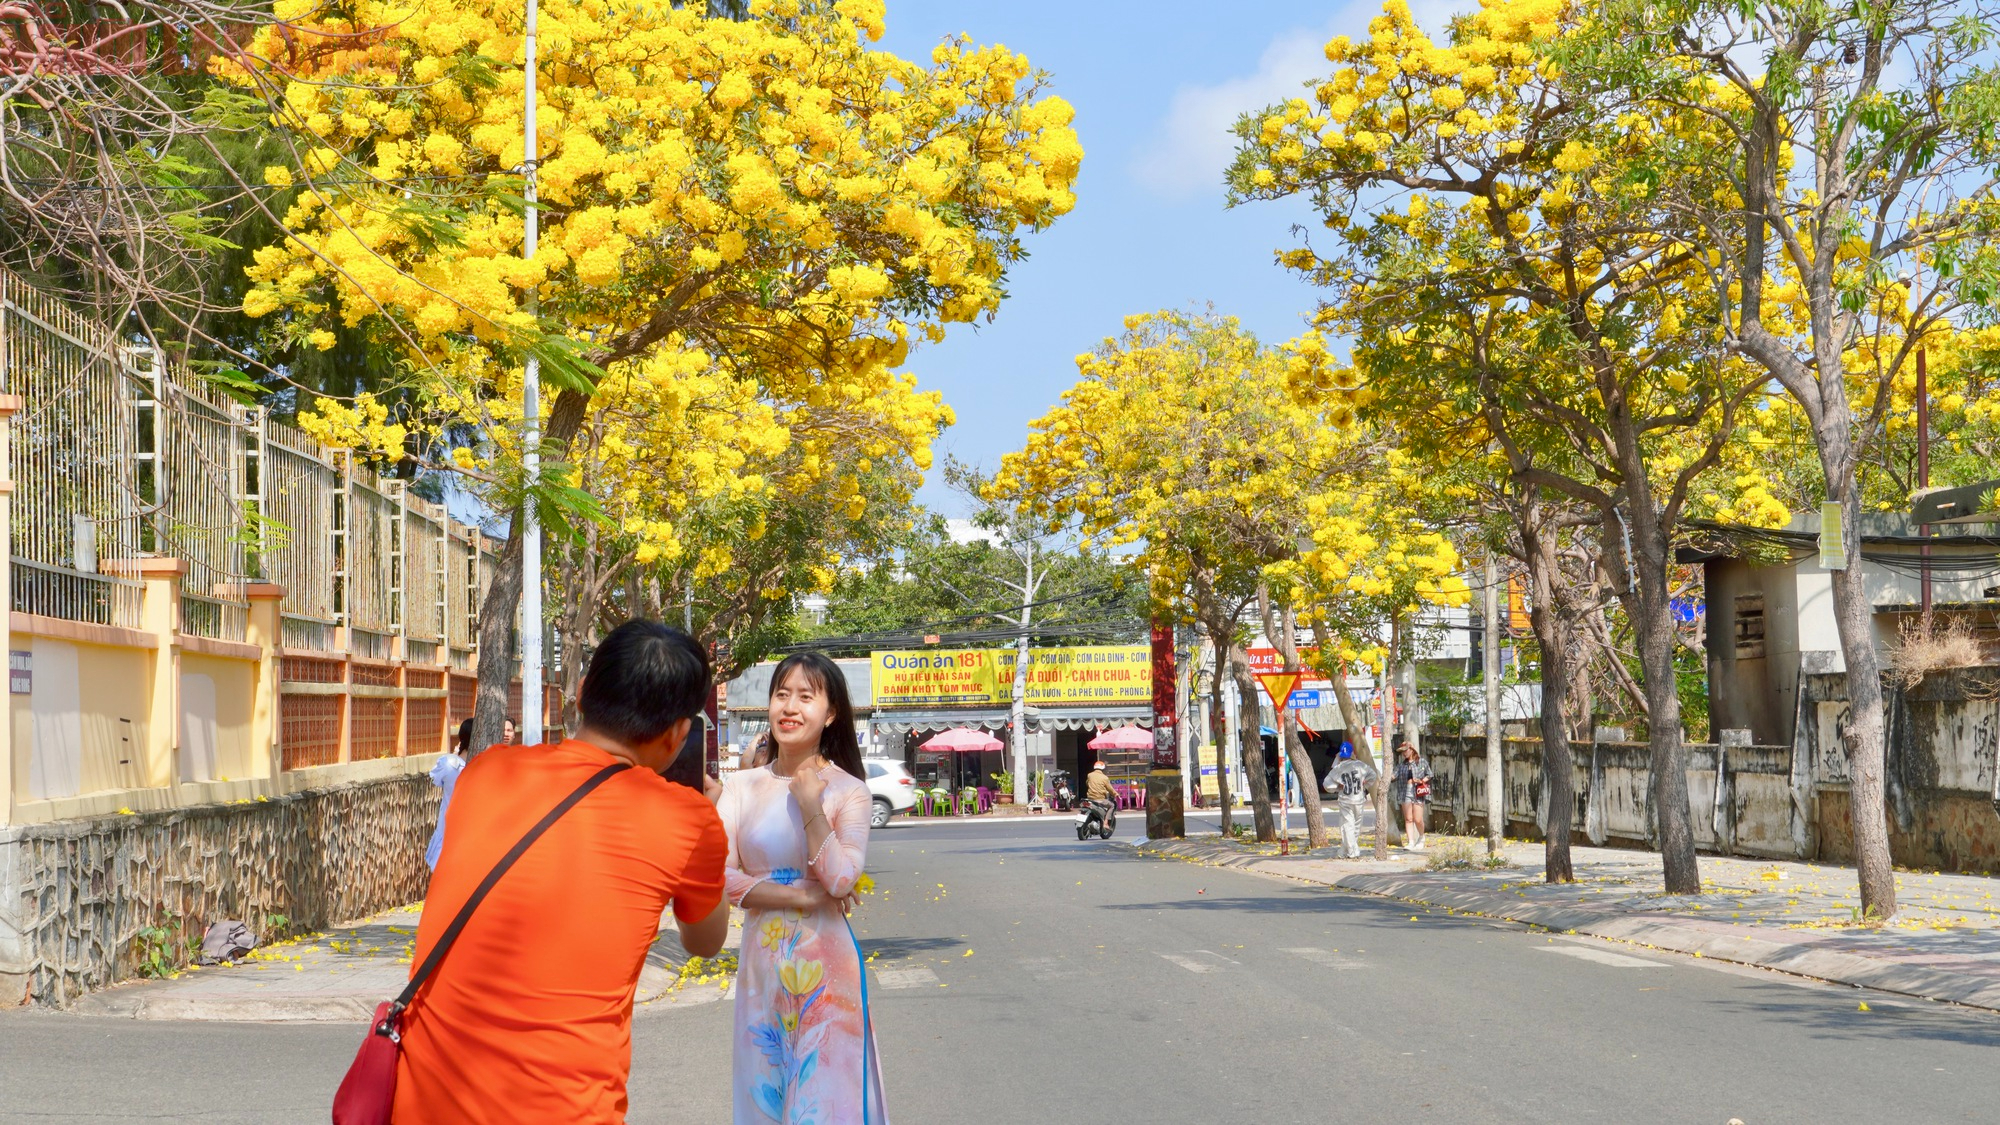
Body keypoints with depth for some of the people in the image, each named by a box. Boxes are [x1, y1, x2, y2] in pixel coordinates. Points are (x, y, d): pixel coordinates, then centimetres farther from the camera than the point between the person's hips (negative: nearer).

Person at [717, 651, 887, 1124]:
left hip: (823, 963, -3)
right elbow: (718, 875, -6)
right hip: (761, 961, 3)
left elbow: (842, 881, -16)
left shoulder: (847, 791, -4)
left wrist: (810, 806, -16)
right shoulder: (742, 786, 4)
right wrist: (799, 897, -13)